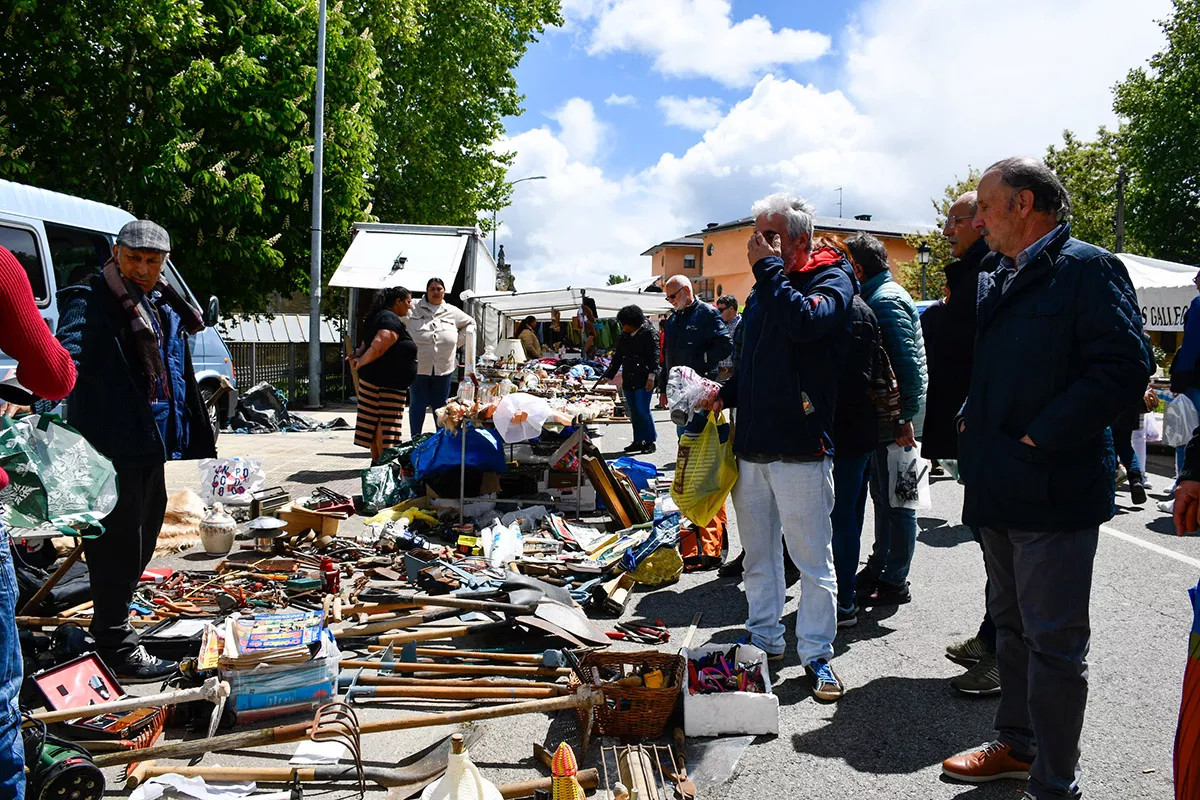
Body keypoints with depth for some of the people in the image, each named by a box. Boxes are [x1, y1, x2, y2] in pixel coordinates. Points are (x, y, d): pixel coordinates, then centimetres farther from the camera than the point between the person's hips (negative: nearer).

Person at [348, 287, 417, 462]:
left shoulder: (378, 316, 17)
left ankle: (376, 460, 20)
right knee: (386, 423, -5)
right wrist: (360, 362, -12)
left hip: (370, 380, 10)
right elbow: (377, 348, -26)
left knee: (375, 422, 13)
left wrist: (358, 356, -2)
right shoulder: (392, 321, -17)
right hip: (387, 383, -10)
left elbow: (366, 344, 17)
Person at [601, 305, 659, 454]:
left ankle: (650, 441, 0)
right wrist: (607, 377, 18)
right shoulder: (624, 337, 15)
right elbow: (617, 358, 21)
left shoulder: (648, 334, -4)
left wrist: (651, 376, -16)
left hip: (643, 381, -7)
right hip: (628, 381, 7)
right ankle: (638, 441, 15)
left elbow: (654, 356, -9)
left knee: (642, 410, -10)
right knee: (633, 412, 8)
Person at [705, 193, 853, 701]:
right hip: (750, 445, 7)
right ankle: (764, 640, 28)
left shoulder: (830, 279, -5)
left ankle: (817, 654, 14)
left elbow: (804, 322, -27)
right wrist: (728, 393, 9)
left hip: (799, 449, -7)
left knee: (812, 558, 2)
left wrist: (768, 267, -17)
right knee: (758, 554, 15)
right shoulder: (763, 290, 17)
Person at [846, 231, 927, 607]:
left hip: (896, 417, -10)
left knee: (896, 499, -1)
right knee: (882, 495, 18)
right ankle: (879, 566, 30)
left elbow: (907, 362, -23)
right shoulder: (880, 295, 15)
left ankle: (894, 582, 8)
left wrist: (904, 417, -23)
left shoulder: (885, 300, -16)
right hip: (884, 415, 10)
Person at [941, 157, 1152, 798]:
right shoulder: (998, 282, 14)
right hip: (1001, 488, 9)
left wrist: (1038, 440, -20)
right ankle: (1018, 746, 36)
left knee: (1053, 642, 0)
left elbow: (1124, 367, -20)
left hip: (1052, 488, -9)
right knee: (1012, 625, 20)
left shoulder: (1086, 267, -11)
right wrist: (975, 426, 8)